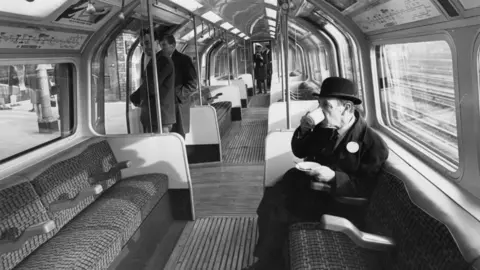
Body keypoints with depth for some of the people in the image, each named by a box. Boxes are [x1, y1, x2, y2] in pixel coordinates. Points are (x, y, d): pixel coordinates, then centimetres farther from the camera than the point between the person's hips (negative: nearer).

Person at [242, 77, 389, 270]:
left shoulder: (372, 143, -15)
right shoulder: (324, 127, 2)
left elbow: (367, 187, -17)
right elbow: (299, 152, 13)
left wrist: (333, 177, -30)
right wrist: (303, 130, -7)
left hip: (333, 198, -6)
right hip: (304, 182, 6)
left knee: (279, 215, -19)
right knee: (268, 204, -11)